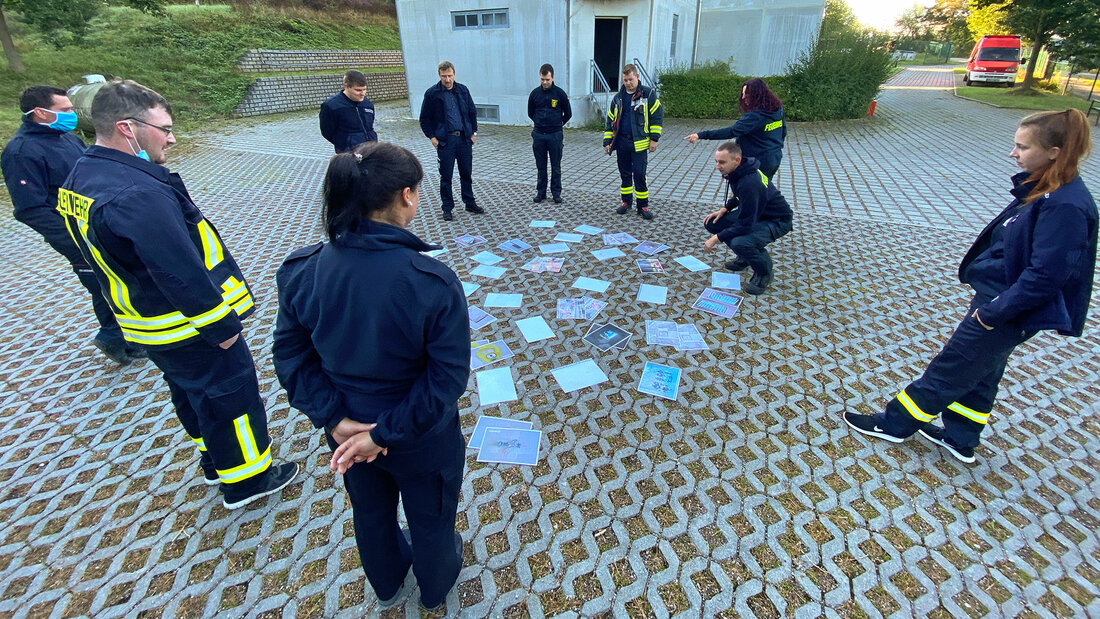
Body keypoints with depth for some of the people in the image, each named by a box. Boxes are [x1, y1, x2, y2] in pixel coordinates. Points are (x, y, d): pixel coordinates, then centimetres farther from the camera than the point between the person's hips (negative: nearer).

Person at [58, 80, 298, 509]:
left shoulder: (80, 178, 4)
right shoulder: (139, 194, -30)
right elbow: (181, 273, -30)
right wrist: (222, 325, -20)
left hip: (144, 323, 10)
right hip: (190, 329, -10)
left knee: (190, 393, 24)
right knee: (230, 394, 7)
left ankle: (216, 461, 45)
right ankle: (247, 481, 24)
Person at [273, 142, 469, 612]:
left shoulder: (300, 272, -17)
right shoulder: (434, 282, -30)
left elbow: (291, 356, -9)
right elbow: (448, 376, -26)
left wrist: (334, 418, -10)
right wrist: (387, 433, -18)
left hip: (349, 429, 4)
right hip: (422, 440, -3)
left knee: (370, 511, 33)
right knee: (430, 518, 27)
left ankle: (386, 583, 63)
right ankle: (435, 588, 59)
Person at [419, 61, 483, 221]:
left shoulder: (463, 90, 5)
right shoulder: (432, 93, -3)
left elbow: (472, 112, 15)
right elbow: (424, 119, 2)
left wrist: (473, 132, 9)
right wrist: (431, 137, -5)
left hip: (464, 138, 3)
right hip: (444, 140, -3)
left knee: (467, 174, 10)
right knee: (446, 176, 3)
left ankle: (470, 203, 24)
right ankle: (447, 208, 13)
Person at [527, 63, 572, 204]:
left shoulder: (560, 93, -4)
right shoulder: (535, 93, 2)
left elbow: (568, 114, 6)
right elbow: (530, 113, 15)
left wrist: (557, 125, 13)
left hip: (555, 135, -2)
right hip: (539, 135, 2)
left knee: (556, 167, 4)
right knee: (541, 166, 9)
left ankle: (556, 192, 14)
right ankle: (541, 192, 19)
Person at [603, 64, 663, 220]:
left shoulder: (648, 94, -1)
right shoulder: (618, 97, 9)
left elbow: (657, 115, -1)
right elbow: (610, 120, 14)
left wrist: (654, 138, -8)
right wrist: (607, 141, 8)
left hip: (639, 143, -4)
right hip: (621, 142, 4)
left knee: (639, 174, -4)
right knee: (625, 173, 11)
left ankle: (643, 205, 6)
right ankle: (626, 201, 25)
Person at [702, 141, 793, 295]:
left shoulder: (750, 183, -34)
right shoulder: (739, 171, -6)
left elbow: (746, 224, -30)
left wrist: (717, 238, -24)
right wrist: (724, 209, 0)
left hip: (777, 220, -9)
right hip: (754, 213, 9)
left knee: (740, 243, -36)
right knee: (711, 223, -2)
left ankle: (764, 273, -4)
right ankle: (745, 257, 16)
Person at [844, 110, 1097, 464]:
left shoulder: (1066, 206, -24)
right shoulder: (1043, 190, 4)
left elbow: (1045, 275, -26)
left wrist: (995, 310, -20)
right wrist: (992, 303, 10)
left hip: (1011, 311, -9)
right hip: (995, 294, 9)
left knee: (950, 367, 4)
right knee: (979, 371, 19)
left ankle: (895, 423, 20)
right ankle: (959, 439, 36)